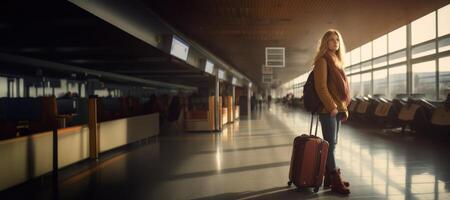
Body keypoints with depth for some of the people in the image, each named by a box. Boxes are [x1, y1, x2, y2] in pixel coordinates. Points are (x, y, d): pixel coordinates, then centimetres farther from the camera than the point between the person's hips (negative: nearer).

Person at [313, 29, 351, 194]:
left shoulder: (336, 61, 19)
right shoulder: (322, 60, -8)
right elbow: (321, 87, -16)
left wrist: (344, 107, 16)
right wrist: (331, 107, -18)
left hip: (337, 109, 9)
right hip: (328, 109, -9)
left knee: (331, 144, 11)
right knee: (331, 144, -7)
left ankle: (329, 177, 17)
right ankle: (336, 181, -4)